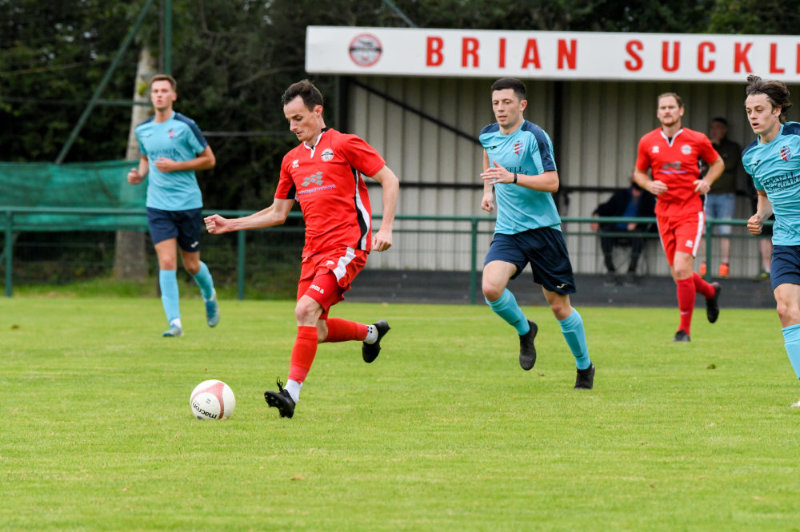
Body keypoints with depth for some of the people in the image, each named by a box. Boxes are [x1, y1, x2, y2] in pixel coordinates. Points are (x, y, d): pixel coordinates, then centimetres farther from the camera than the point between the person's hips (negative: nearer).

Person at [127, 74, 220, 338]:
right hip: (158, 206, 2)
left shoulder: (185, 126, -7)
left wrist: (176, 166, -14)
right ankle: (174, 322, -12)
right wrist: (140, 173, 2)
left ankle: (210, 296, 41)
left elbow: (209, 159, -3)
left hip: (188, 204, -2)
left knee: (191, 265, 8)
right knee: (167, 262, -12)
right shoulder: (143, 130, 6)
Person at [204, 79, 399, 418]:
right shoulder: (292, 159, 16)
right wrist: (230, 225, 14)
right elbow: (278, 213, 23)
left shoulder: (344, 145, -3)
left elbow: (389, 179, -2)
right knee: (316, 331, 6)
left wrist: (386, 228, -12)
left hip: (346, 247, -7)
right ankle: (371, 333, 35)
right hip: (314, 250, 7)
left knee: (306, 310, -24)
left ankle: (292, 391, -26)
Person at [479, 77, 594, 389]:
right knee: (491, 287, -22)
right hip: (508, 232, 4)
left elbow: (551, 182, -20)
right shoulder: (488, 135, 7)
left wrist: (513, 178, -30)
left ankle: (584, 366, 24)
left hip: (543, 229, -4)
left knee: (559, 305, 3)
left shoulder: (533, 136, -13)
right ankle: (524, 331, 8)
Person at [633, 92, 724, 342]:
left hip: (691, 212, -4)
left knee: (682, 268, -16)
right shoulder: (648, 142, 4)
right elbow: (639, 172, 17)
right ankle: (710, 291, 41)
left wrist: (707, 181, -4)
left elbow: (717, 163, 14)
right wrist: (649, 184, -5)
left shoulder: (697, 140, -2)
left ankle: (684, 330, -6)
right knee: (678, 274, 7)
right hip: (664, 213, 4)